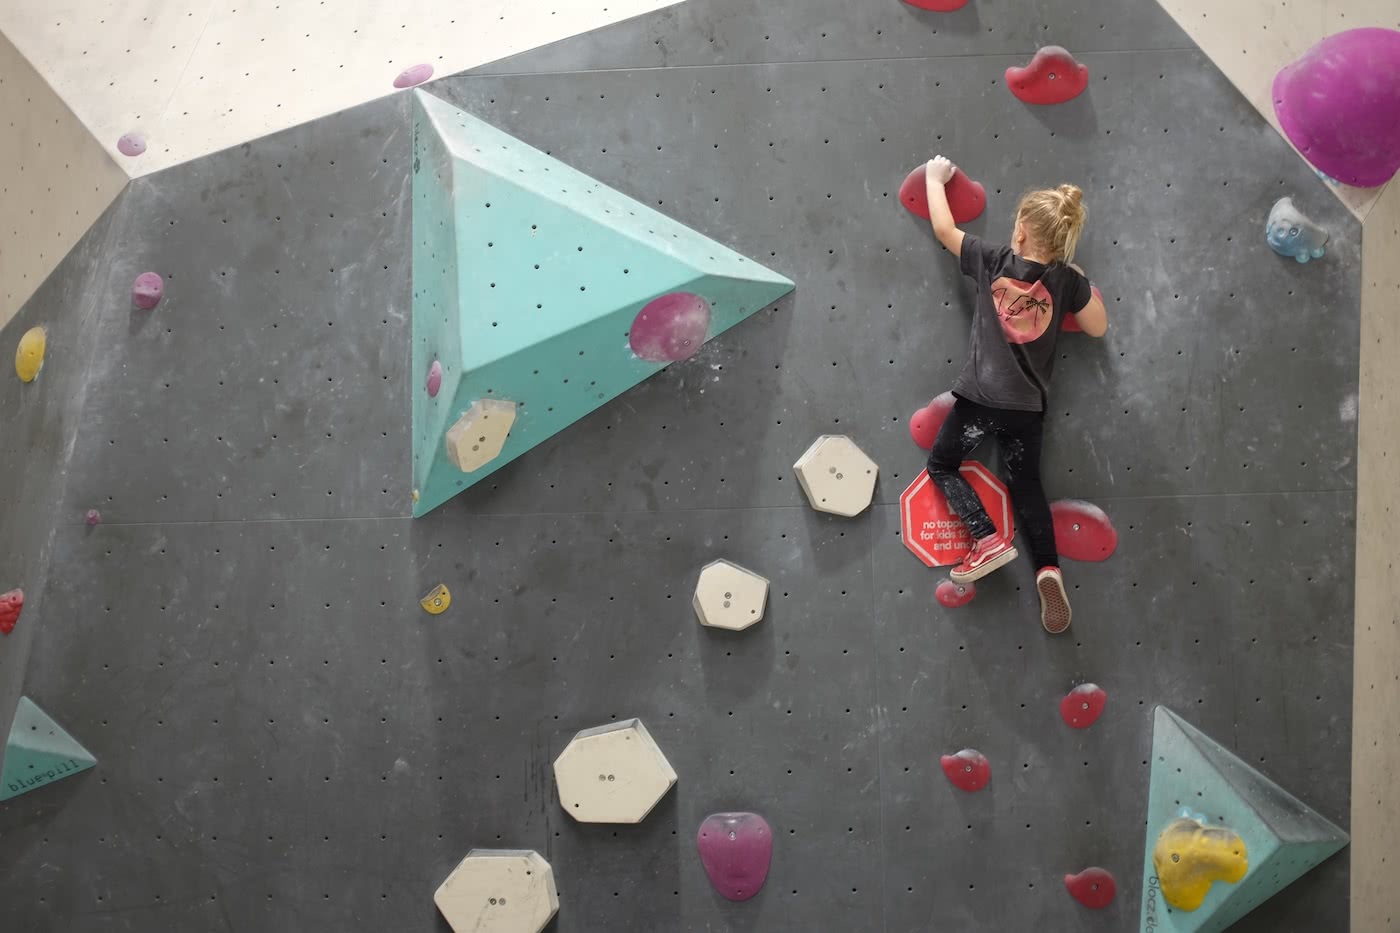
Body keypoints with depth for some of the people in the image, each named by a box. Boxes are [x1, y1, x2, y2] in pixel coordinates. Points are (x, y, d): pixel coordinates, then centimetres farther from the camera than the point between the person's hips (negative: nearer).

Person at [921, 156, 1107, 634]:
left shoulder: (992, 260, -7)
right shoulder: (1067, 279, -3)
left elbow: (943, 228, 5)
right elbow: (1097, 328, 7)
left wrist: (935, 176, 20)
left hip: (980, 396, -3)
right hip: (1029, 405, 3)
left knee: (942, 464, 15)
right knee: (1026, 483, 18)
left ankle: (989, 539, -4)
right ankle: (1048, 568, -1)